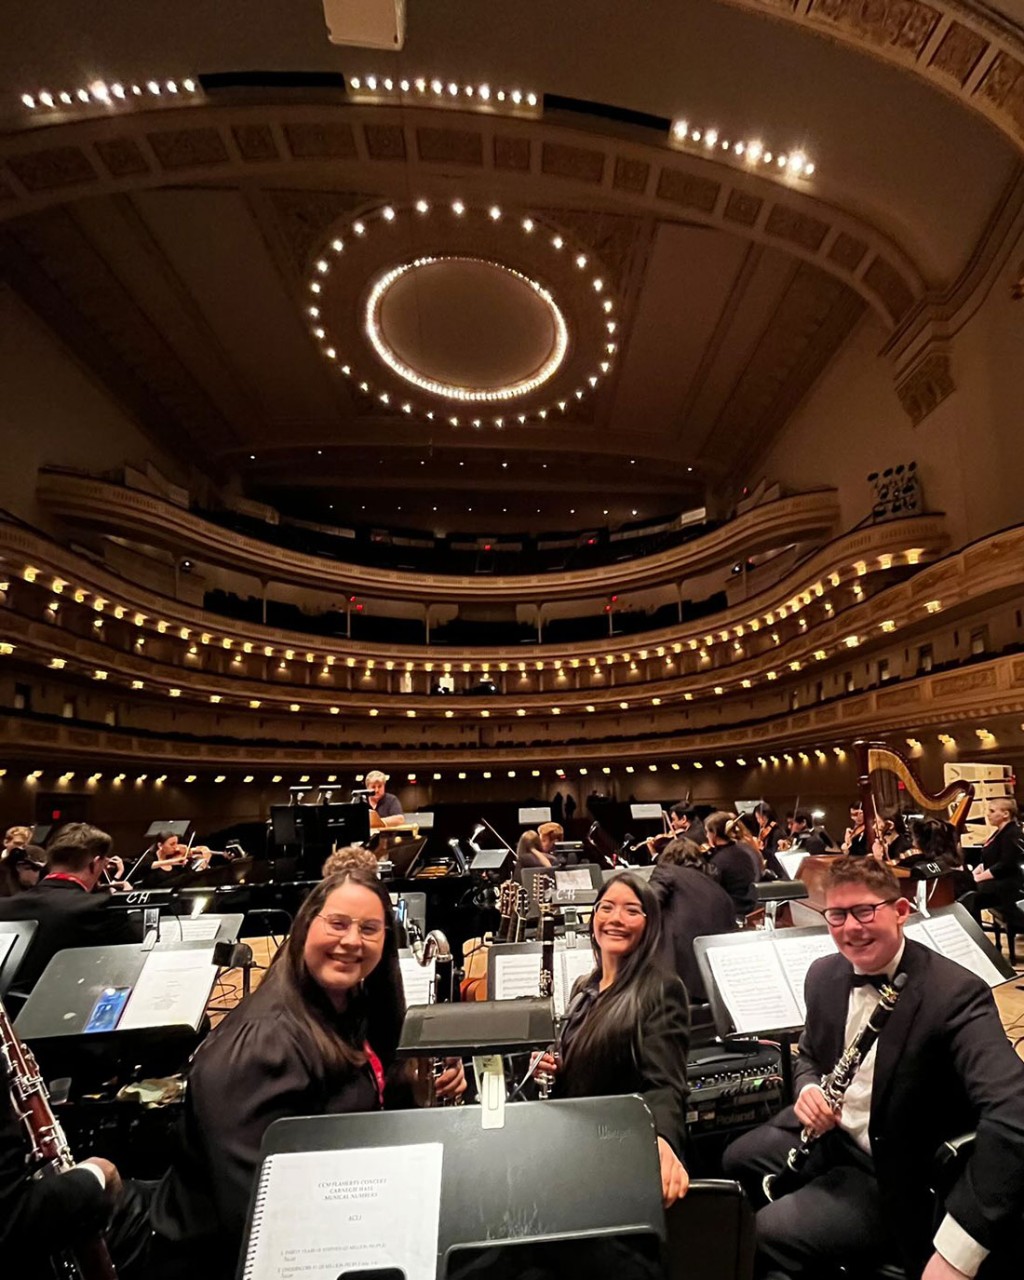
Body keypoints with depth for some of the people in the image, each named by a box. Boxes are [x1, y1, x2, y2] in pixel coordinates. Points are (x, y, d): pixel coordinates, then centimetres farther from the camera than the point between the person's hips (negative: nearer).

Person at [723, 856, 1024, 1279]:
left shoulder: (955, 993, -26)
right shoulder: (824, 975, -5)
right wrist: (808, 1088, -14)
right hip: (830, 1132, 7)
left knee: (767, 1236, -16)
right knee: (736, 1162, 14)